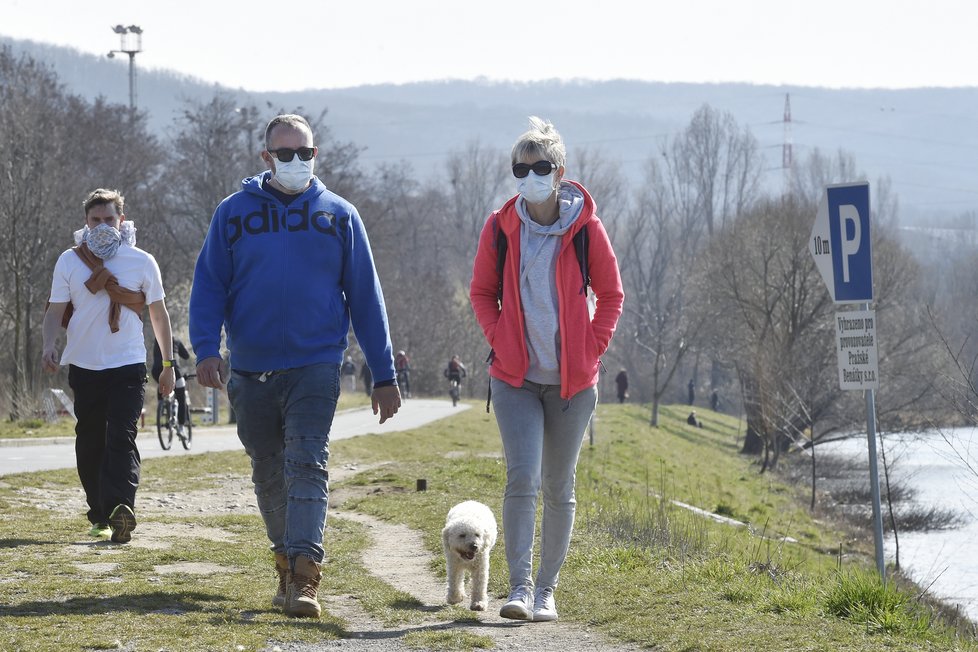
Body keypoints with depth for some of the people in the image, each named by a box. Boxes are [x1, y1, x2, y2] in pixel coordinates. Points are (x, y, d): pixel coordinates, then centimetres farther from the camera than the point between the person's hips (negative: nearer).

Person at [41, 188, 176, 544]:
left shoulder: (142, 262, 3)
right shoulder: (70, 261, 4)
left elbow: (158, 314, 11)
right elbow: (56, 311, 2)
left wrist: (168, 364, 11)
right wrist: (49, 346, -18)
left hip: (128, 367, -2)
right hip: (84, 366, 2)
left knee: (121, 439, -16)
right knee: (90, 444, 6)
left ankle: (120, 508, -29)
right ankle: (100, 516, 17)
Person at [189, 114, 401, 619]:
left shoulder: (338, 215, 5)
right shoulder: (234, 212, 5)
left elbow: (365, 297, 7)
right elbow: (209, 286, 3)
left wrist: (384, 374, 5)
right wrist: (206, 348, -14)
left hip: (315, 368, -2)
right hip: (251, 372, 2)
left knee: (306, 465, -17)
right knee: (269, 476, 11)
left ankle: (304, 577, -26)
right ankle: (287, 564, 27)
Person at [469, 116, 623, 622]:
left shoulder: (585, 228, -5)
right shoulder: (500, 227, -1)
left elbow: (611, 293, 6)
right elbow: (482, 291, 12)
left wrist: (593, 347, -4)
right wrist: (498, 339, -1)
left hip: (572, 381, 0)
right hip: (515, 377, 0)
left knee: (559, 488, 8)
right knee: (522, 478, -15)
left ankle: (546, 589, 19)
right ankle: (519, 587, -13)